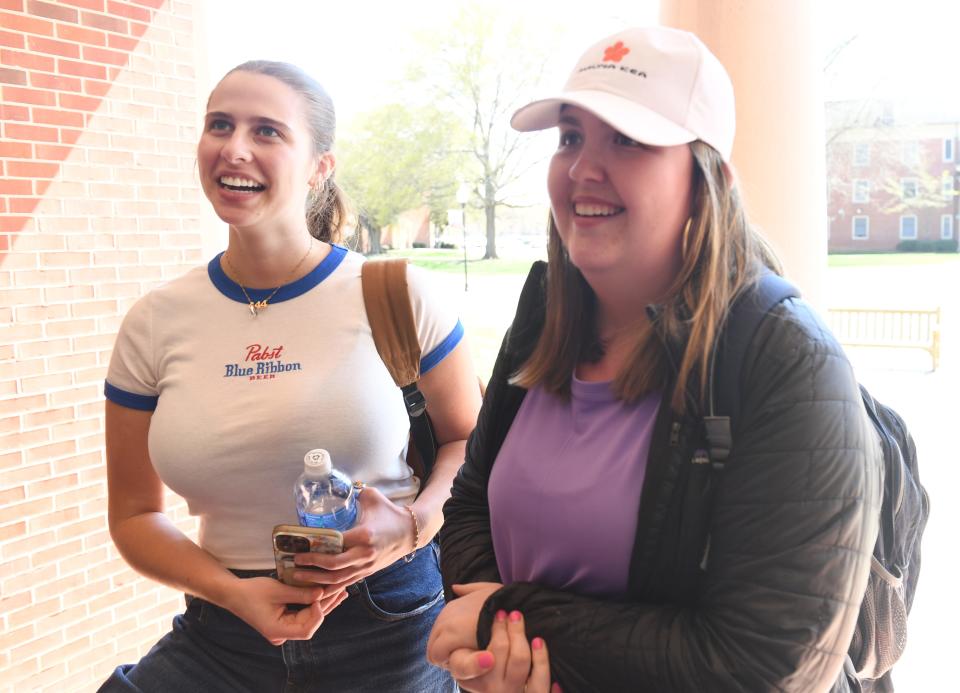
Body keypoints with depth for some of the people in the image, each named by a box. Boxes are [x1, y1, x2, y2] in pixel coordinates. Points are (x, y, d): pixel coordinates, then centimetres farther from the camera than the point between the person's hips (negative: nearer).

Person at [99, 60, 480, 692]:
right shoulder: (154, 325, -2)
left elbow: (472, 438, 3)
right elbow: (134, 514, 6)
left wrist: (416, 521, -16)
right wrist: (231, 590, -10)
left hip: (392, 632, -2)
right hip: (221, 637, 2)